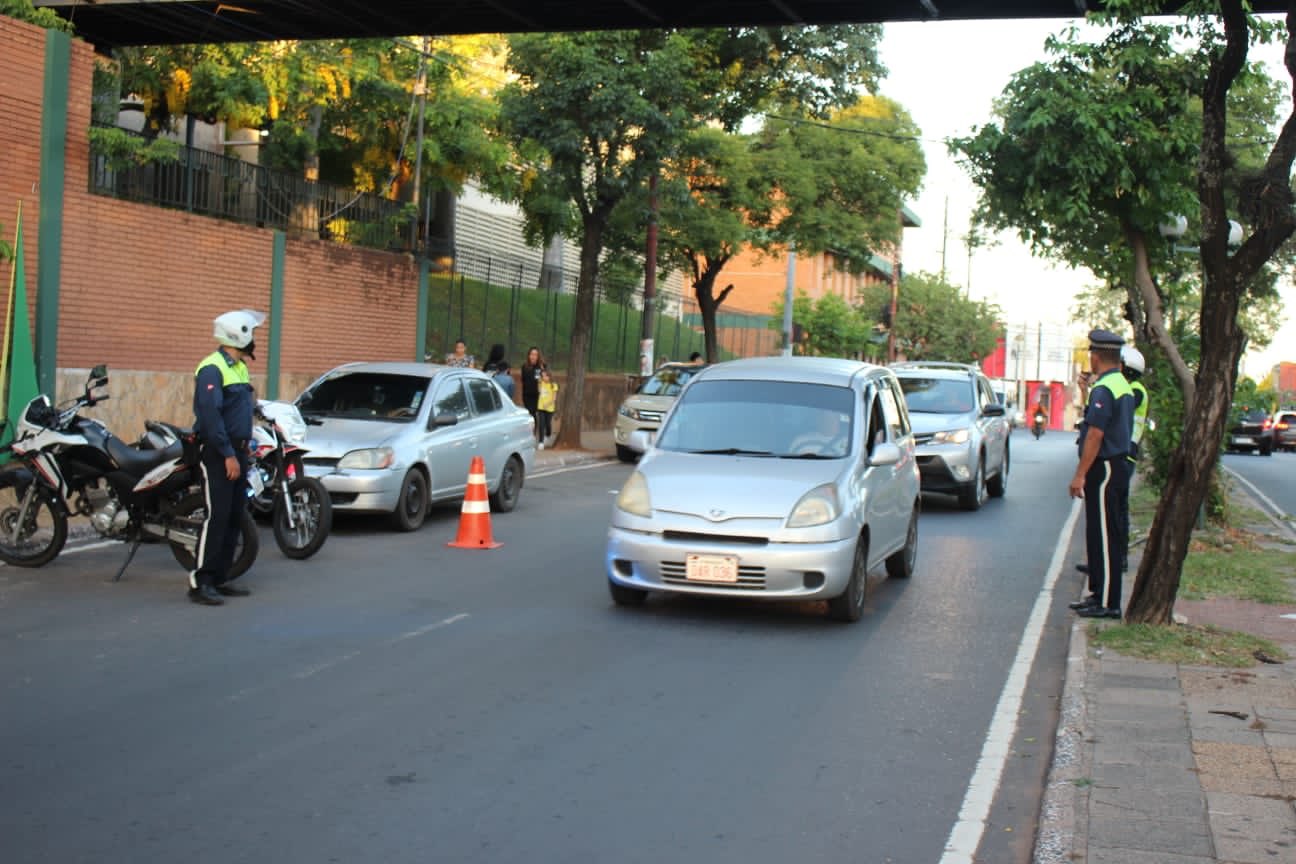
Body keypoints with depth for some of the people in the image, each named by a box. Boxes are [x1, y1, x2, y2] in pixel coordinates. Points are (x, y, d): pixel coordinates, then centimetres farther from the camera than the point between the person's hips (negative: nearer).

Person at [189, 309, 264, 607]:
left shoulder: (239, 367, 16)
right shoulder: (212, 369, -15)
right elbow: (210, 414, -22)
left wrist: (243, 449, 15)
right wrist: (228, 454, -22)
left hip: (237, 451, 9)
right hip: (218, 454, -9)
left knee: (234, 517, 10)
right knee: (216, 517, -11)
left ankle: (220, 578, 17)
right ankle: (200, 582, -8)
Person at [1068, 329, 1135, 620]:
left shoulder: (1103, 389, -17)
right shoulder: (1124, 386, 14)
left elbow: (1095, 434, -22)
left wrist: (1080, 474, -21)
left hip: (1103, 469, -10)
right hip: (1119, 465, 10)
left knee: (1104, 538, -6)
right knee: (1101, 536, 16)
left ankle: (1107, 603, -3)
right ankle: (1099, 594, 22)